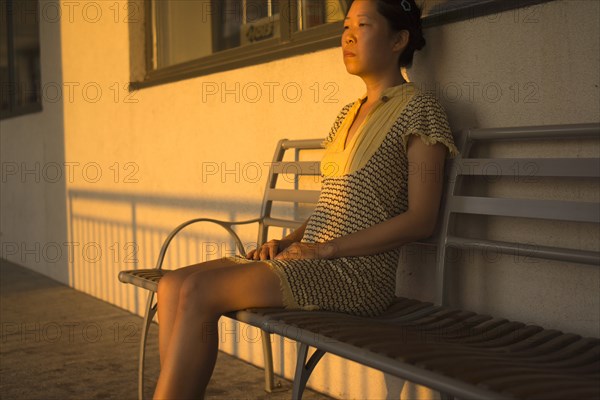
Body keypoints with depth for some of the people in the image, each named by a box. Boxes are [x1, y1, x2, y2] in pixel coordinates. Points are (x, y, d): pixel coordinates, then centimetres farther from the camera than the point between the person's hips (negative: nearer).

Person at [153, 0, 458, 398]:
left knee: (198, 291, -23)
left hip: (359, 271, -8)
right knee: (173, 285, -12)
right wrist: (288, 241, 5)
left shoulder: (420, 109, -3)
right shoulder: (349, 113, 21)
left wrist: (325, 248, -15)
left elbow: (421, 219, -11)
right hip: (309, 260, 8)